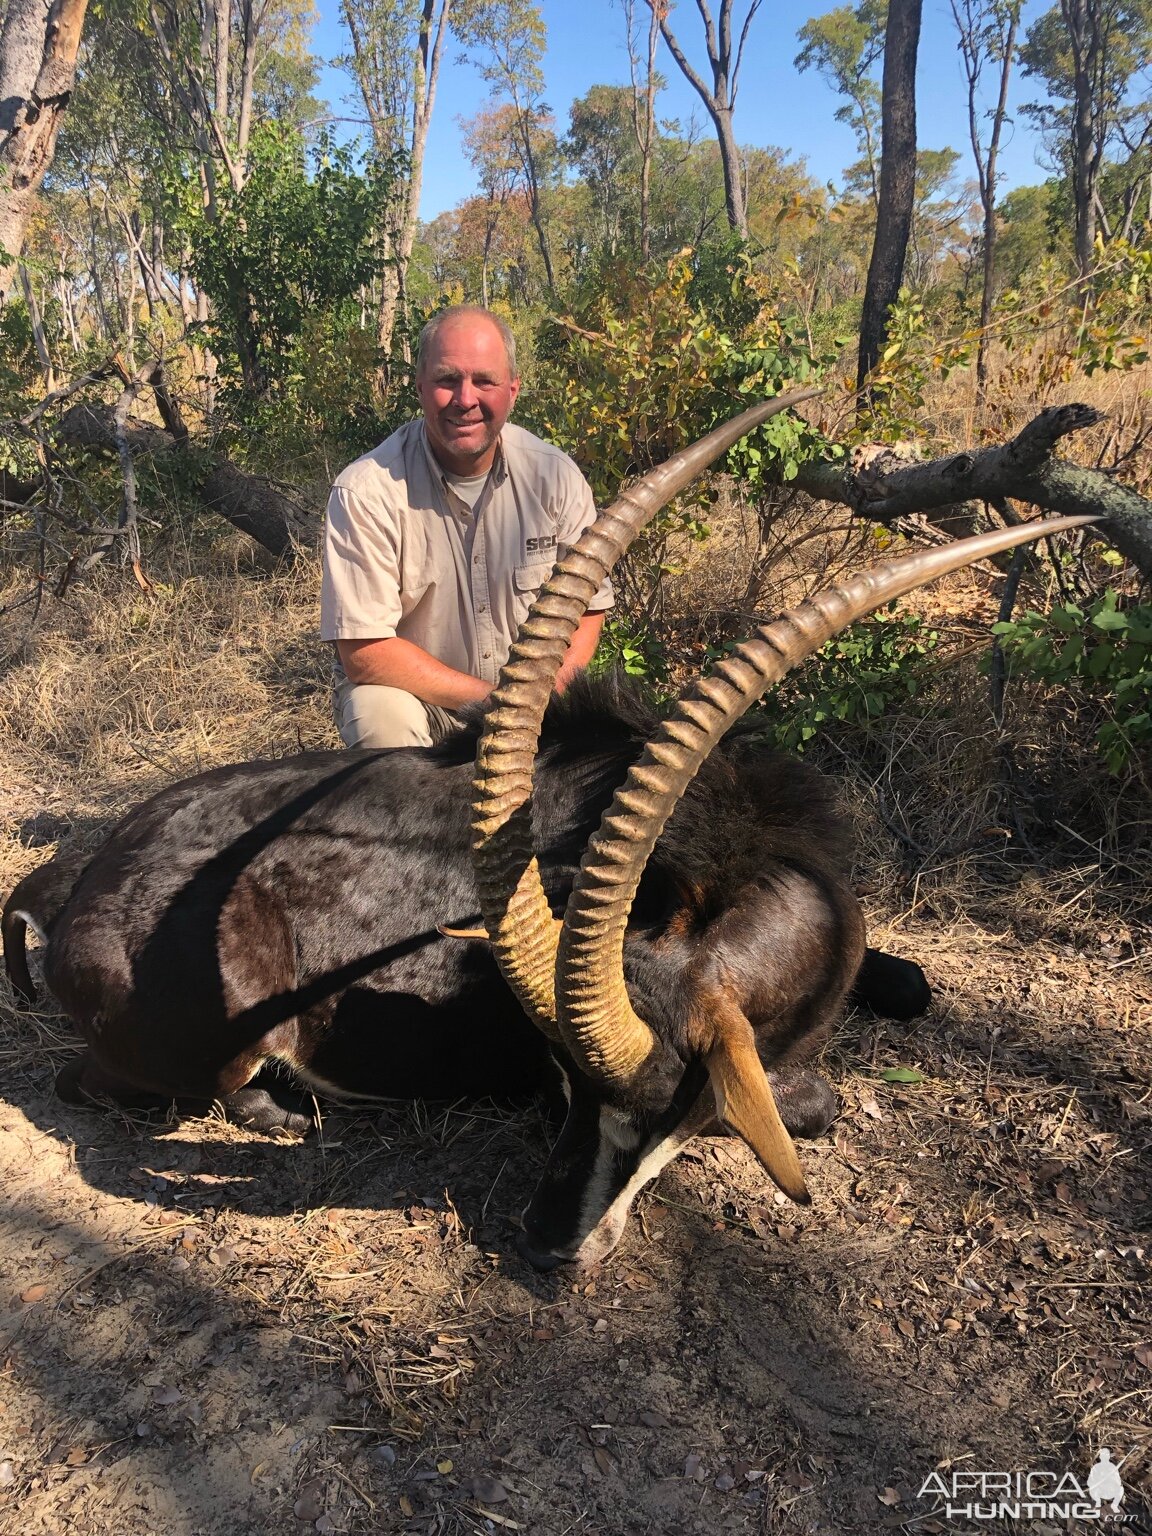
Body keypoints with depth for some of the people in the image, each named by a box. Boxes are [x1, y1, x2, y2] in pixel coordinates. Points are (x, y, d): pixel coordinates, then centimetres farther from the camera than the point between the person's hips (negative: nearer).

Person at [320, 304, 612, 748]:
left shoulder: (555, 476, -7)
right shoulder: (366, 491, -19)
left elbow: (585, 609, 0)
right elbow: (364, 652, -20)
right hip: (411, 692, -3)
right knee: (382, 716, -34)